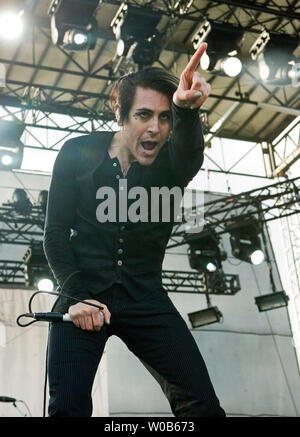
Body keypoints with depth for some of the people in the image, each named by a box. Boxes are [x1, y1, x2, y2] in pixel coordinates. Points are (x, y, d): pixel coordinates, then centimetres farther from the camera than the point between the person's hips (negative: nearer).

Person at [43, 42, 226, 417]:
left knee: (202, 404, -8)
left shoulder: (170, 162, -3)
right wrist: (76, 296, -13)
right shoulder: (78, 154, -3)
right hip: (83, 296, -1)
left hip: (144, 299, 1)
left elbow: (189, 154, -29)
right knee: (68, 406, -10)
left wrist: (186, 109, -52)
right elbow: (56, 232, 0)